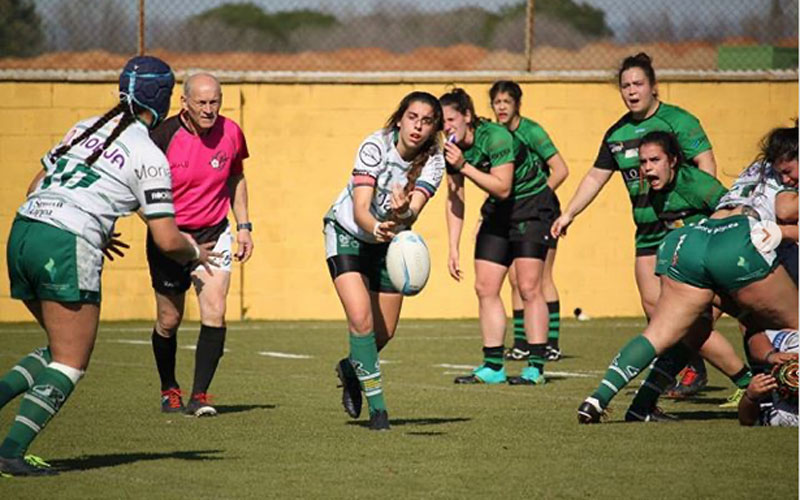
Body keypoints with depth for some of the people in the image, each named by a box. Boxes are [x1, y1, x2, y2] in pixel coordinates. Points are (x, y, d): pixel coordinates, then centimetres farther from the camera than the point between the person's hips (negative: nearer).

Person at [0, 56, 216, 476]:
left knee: (62, 351, 21)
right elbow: (166, 240, -6)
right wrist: (195, 253, 17)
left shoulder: (85, 128, 17)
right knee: (70, 367, 2)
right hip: (66, 250, -7)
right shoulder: (148, 157, -2)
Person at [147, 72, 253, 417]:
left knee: (215, 313, -13)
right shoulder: (163, 137, -18)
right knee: (169, 321, 6)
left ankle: (200, 395, -7)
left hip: (214, 233, 2)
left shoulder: (230, 133, -6)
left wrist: (244, 226, 8)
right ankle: (169, 390, 29)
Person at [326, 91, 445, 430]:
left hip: (389, 241, 4)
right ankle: (377, 406, -12)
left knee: (384, 333, 7)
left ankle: (351, 369, 41)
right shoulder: (375, 146, -27)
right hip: (347, 233, -4)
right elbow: (360, 210, -34)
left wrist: (400, 213, -55)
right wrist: (375, 228, -55)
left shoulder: (433, 161, -18)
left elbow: (412, 213, -32)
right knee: (360, 317, -21)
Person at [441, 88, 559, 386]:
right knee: (485, 288, 0)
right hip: (499, 212, 7)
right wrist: (453, 248, -2)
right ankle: (493, 367, 5)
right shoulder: (452, 149, -4)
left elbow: (503, 188, -31)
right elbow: (454, 199, 3)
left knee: (528, 287, -14)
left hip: (533, 207, -7)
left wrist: (464, 166, -35)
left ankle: (536, 367, -11)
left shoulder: (495, 138, -25)